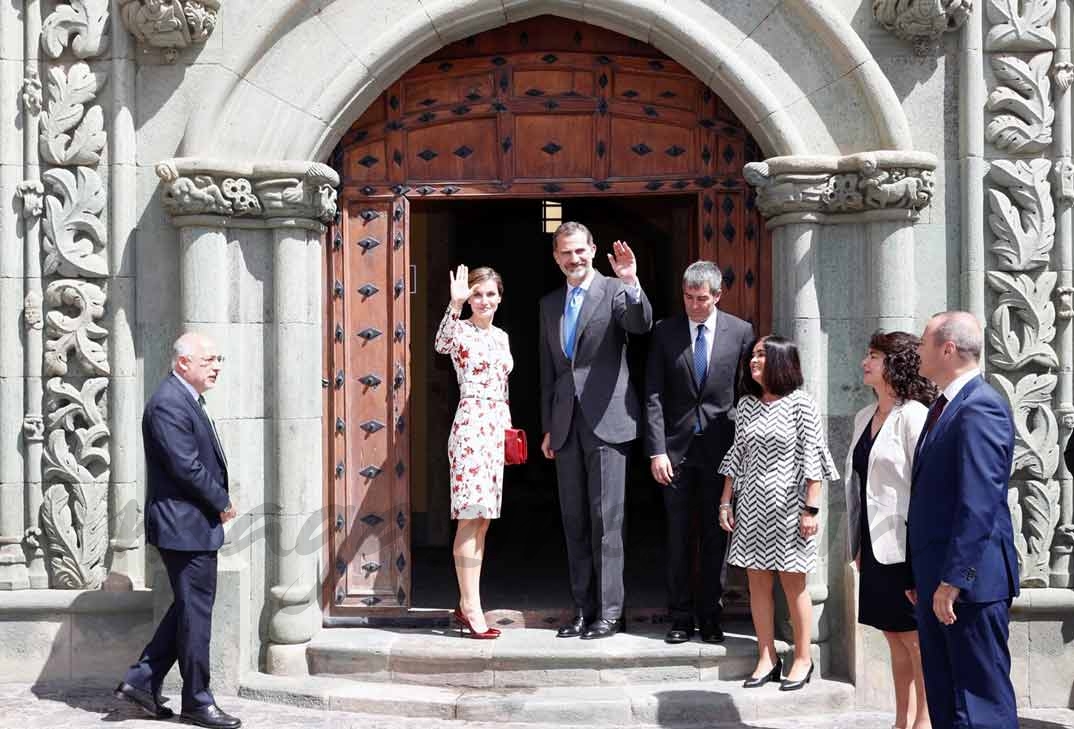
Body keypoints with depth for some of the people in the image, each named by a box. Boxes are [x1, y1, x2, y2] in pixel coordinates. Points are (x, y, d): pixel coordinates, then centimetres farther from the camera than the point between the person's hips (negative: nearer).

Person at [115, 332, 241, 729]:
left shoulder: (187, 399, 15)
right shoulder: (169, 403, -18)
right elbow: (186, 466, -23)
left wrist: (218, 503, 5)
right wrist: (223, 502, -12)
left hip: (194, 524, 10)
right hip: (186, 525, -10)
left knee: (188, 608, 17)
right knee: (195, 611, -1)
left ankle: (141, 680, 21)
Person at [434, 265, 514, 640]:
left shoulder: (501, 336, 17)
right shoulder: (462, 331, -5)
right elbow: (441, 344, -30)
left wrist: (507, 427, 18)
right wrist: (454, 304, -44)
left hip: (496, 428, 8)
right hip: (470, 425, -8)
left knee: (482, 518, 9)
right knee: (470, 518, -8)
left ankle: (466, 604, 15)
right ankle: (472, 609, -7)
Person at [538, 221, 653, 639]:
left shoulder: (615, 291, -1)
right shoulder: (549, 304, 16)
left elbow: (641, 325, -21)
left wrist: (632, 282, -36)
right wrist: (548, 427, 15)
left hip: (605, 420, -6)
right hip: (566, 425, 6)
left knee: (606, 519, -4)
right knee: (574, 520, 9)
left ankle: (609, 612, 2)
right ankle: (583, 609, 17)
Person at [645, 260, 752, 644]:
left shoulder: (740, 331, 0)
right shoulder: (665, 332, 1)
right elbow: (653, 395, -1)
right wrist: (656, 450, -8)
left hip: (720, 446, 0)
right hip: (677, 447, 0)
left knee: (715, 535, 6)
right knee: (678, 536, 5)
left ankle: (710, 617, 16)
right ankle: (680, 617, 14)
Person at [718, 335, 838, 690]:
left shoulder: (800, 404, -6)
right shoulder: (747, 405, 9)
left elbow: (811, 460, -8)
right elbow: (736, 456, 12)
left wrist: (811, 509, -12)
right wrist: (726, 501, 8)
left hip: (787, 505, -5)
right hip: (751, 505, 5)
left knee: (793, 582, 2)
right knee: (758, 581, 6)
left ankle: (802, 659, 14)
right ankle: (767, 658, 15)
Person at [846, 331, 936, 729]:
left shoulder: (913, 416, -12)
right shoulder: (864, 416, 13)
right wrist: (856, 544, 17)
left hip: (904, 546, -8)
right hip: (875, 546, 8)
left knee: (917, 637, 1)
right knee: (895, 638, 14)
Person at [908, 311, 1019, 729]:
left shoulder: (980, 408, -15)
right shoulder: (944, 406, 16)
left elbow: (978, 504, -22)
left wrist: (953, 580, -22)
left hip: (970, 583, -10)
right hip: (936, 580, 10)